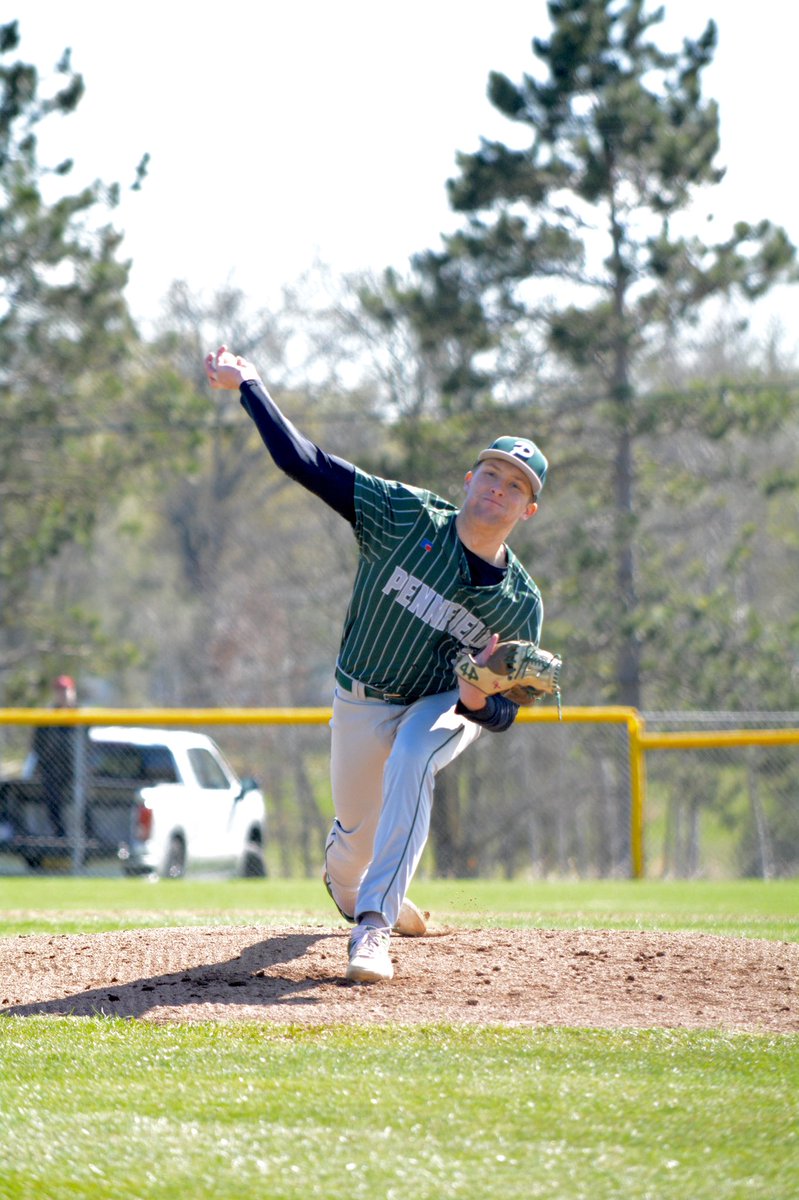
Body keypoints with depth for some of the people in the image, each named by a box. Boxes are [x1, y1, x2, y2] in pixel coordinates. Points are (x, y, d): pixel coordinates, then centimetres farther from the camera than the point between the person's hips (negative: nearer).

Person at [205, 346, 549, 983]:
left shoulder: (521, 602, -16)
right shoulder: (407, 516, -19)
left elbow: (507, 713, -12)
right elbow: (308, 462, -21)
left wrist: (479, 702, -36)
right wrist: (249, 386, -23)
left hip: (444, 706, -1)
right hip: (362, 704, 1)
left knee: (409, 763, -35)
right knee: (358, 836, 11)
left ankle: (373, 925, -36)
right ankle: (345, 886, 54)